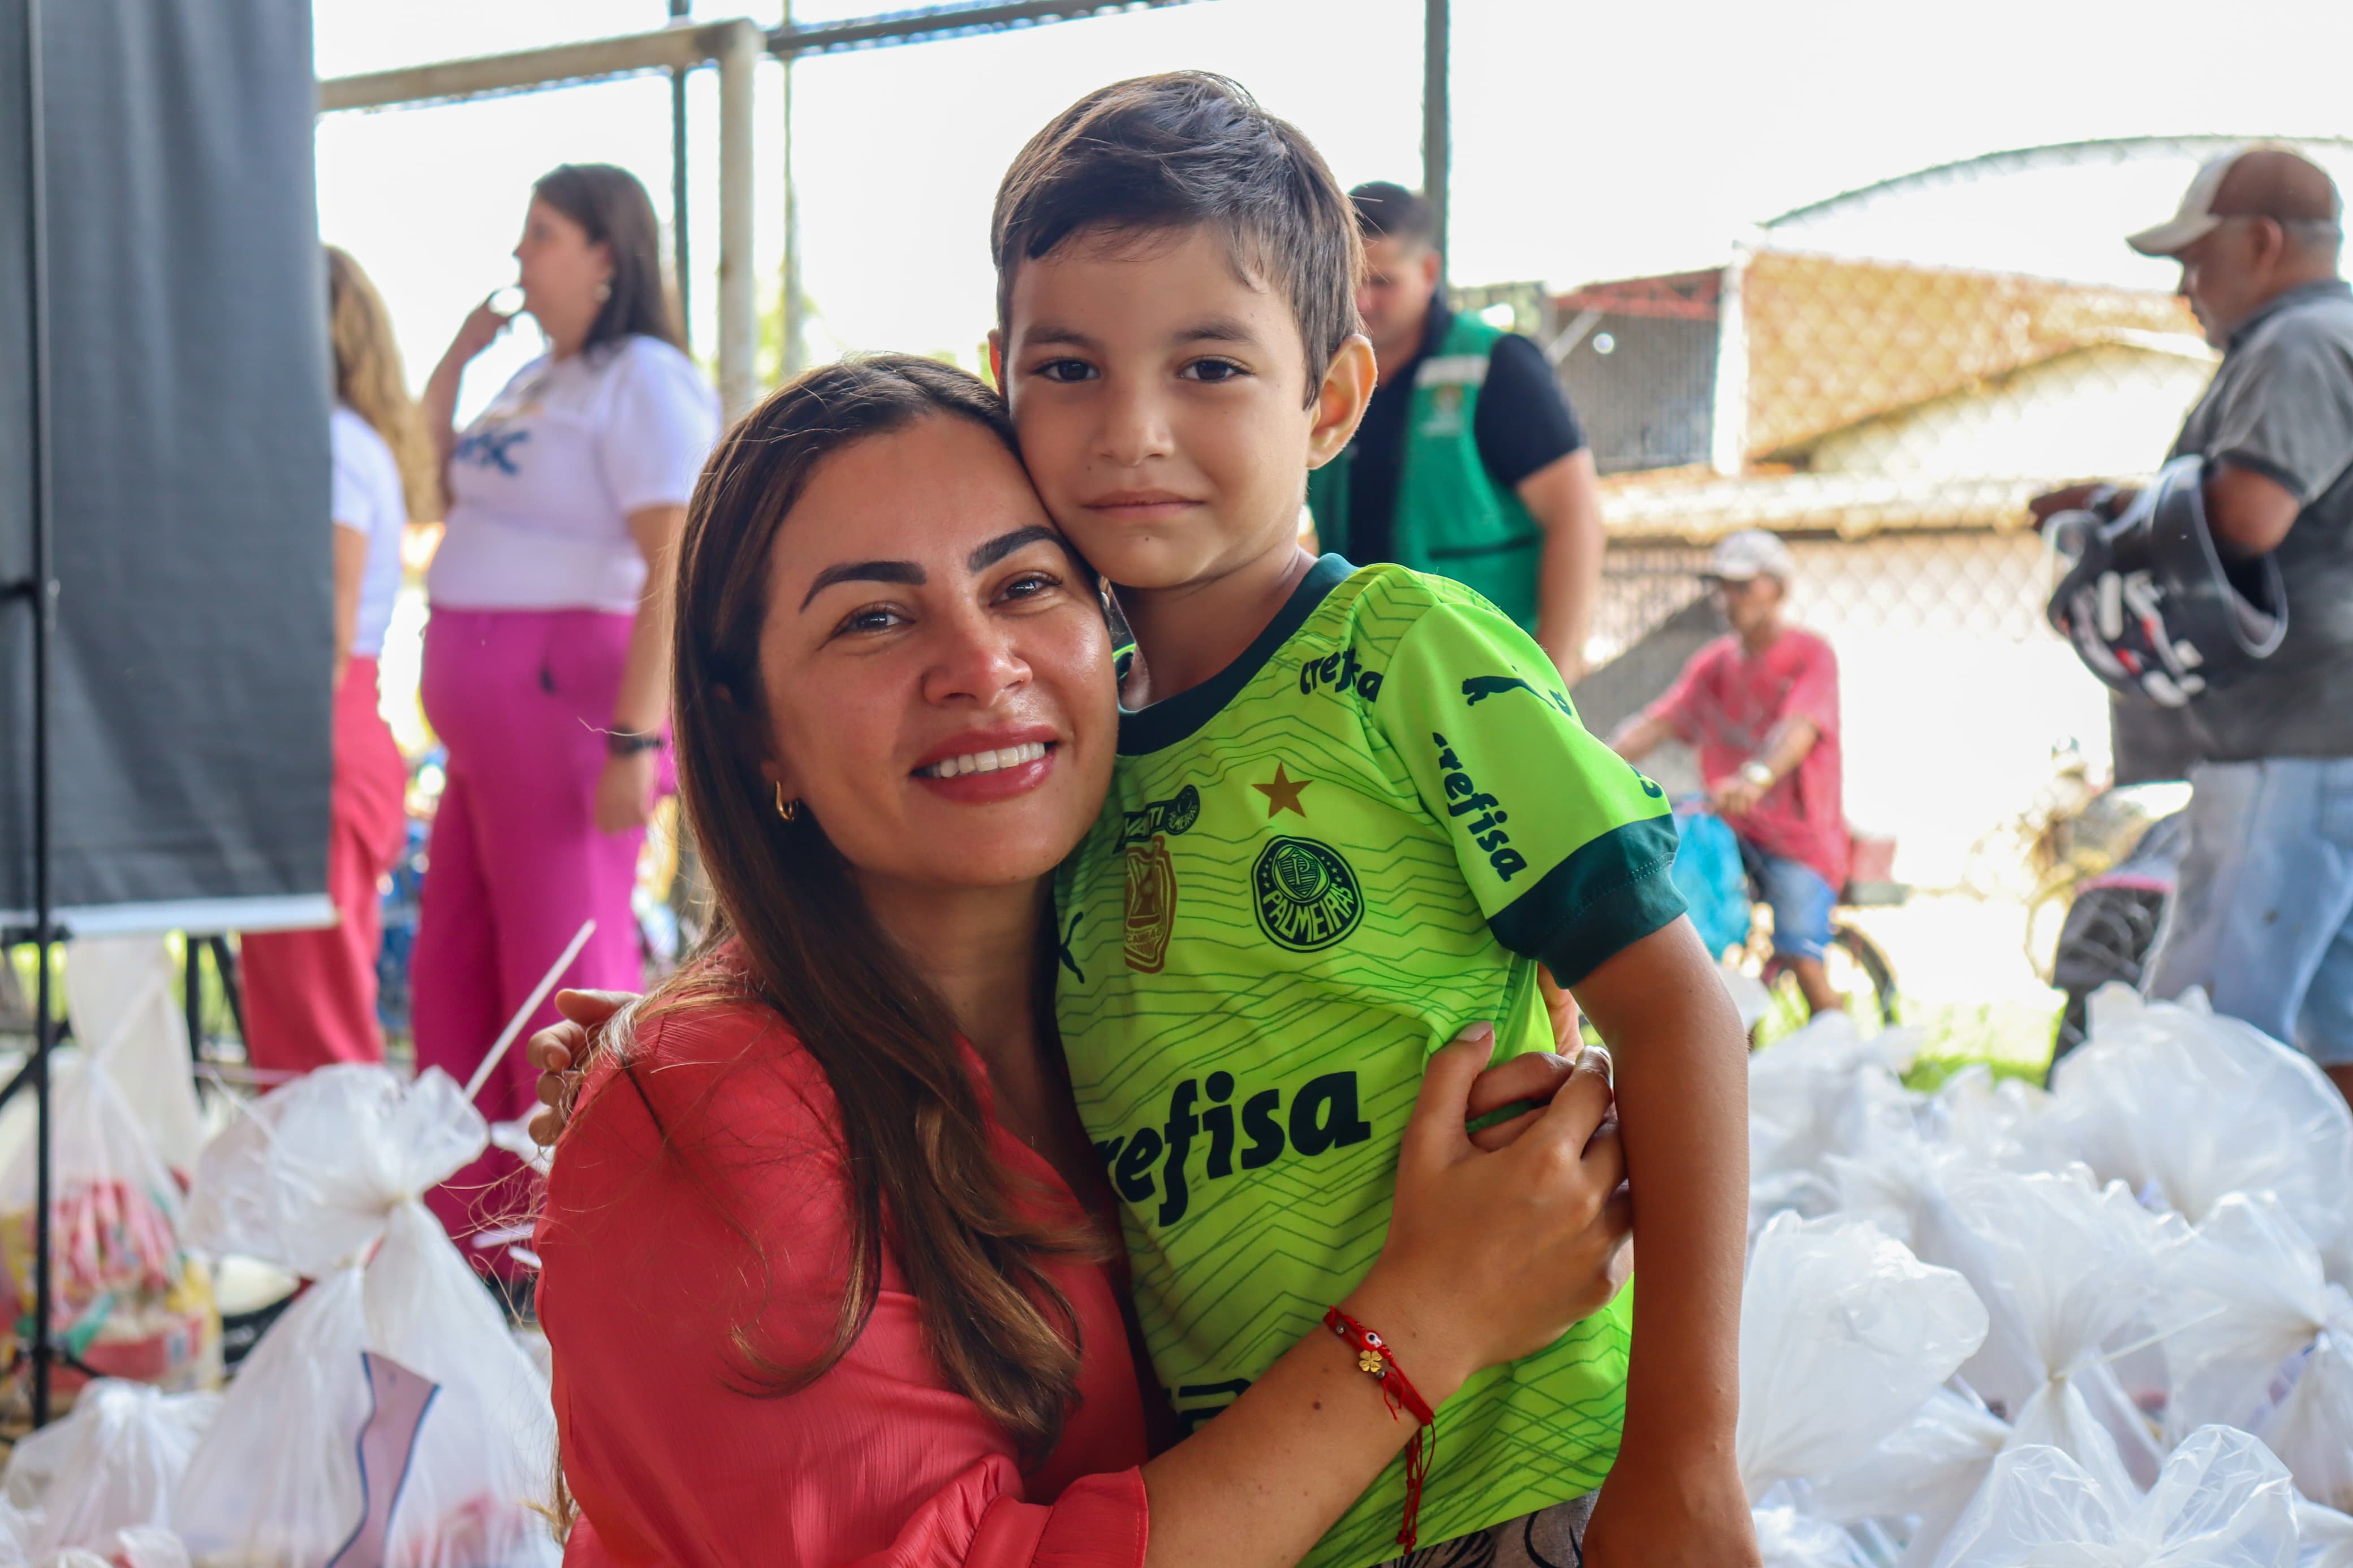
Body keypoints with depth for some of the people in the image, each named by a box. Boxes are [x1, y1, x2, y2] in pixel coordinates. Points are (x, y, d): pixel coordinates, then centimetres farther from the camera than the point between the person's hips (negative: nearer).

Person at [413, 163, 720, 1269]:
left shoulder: (645, 383, -11)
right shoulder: (540, 381, 17)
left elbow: (674, 573, -19)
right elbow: (445, 485, 30)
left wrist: (635, 741, -26)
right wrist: (456, 358, 18)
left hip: (569, 701, -10)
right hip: (492, 722, 10)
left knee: (564, 981, -5)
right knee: (452, 983, 13)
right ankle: (467, 1233, 23)